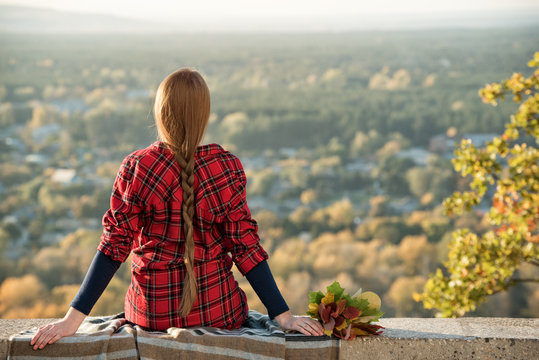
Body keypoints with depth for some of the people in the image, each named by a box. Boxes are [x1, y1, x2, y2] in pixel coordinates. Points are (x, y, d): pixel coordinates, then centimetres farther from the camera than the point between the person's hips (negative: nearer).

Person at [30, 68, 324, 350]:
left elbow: (115, 246, -13)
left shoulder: (135, 169, -12)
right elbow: (245, 246, -10)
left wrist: (73, 319, -10)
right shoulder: (227, 167, -11)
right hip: (217, 311, -1)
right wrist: (283, 315, -5)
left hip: (152, 312, 1)